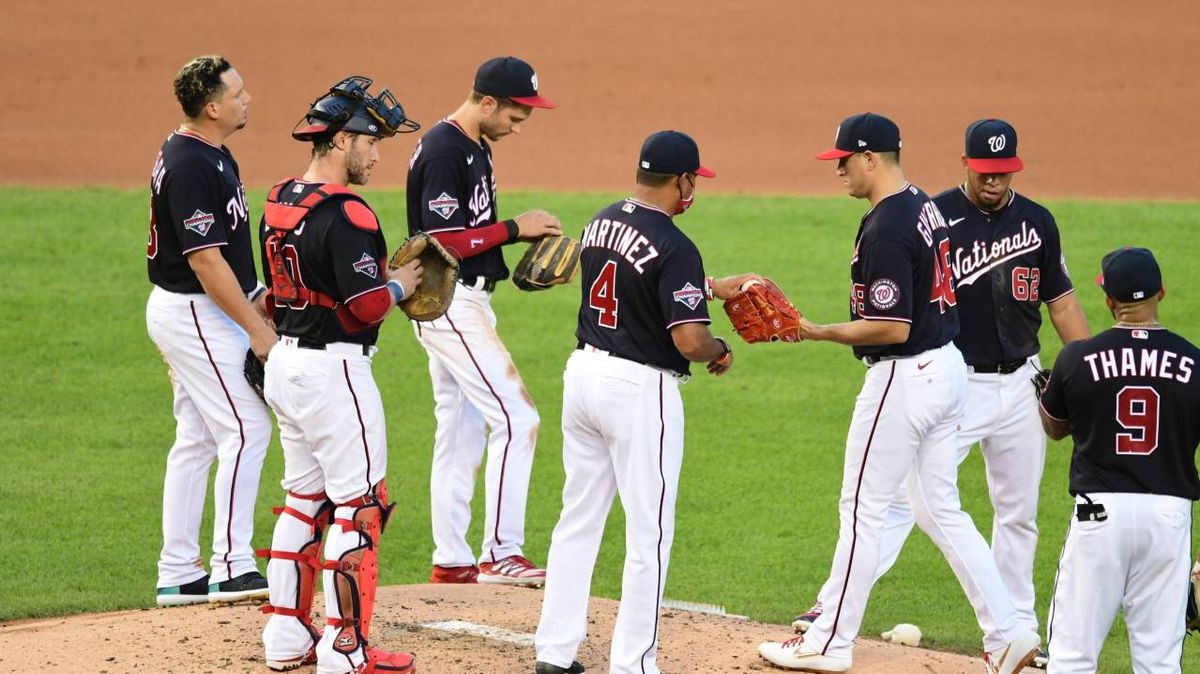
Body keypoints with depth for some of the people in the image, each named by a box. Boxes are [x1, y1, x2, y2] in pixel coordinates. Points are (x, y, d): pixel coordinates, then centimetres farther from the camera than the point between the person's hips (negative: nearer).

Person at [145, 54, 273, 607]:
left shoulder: (210, 154, 11)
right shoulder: (190, 166, -22)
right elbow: (206, 261, -23)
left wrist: (257, 297, 17)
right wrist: (256, 330, -19)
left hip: (195, 313, 10)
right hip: (195, 314, -10)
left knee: (196, 438, 11)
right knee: (246, 428, -10)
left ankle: (178, 575, 14)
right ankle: (232, 569, -8)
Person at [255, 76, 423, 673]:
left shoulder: (278, 202, 9)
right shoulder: (346, 214, -19)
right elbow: (367, 306, -22)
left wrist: (379, 275, 14)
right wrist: (399, 285, -2)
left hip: (283, 361, 9)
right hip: (334, 370, -9)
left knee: (304, 500, 17)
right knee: (358, 506, -3)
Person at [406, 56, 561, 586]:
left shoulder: (475, 147, 14)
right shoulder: (443, 152, -18)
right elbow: (442, 241, -21)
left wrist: (526, 232, 6)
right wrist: (514, 229, -17)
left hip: (465, 303, 11)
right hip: (451, 304, -11)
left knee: (462, 431, 12)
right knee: (516, 417, -13)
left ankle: (451, 561, 17)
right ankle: (501, 553, -11)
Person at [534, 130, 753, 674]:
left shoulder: (602, 222, 7)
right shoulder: (674, 247, -18)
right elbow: (689, 339, -22)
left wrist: (714, 287, 28)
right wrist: (722, 351, 0)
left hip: (584, 371, 8)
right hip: (640, 389, -8)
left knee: (578, 518, 15)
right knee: (649, 533, 2)